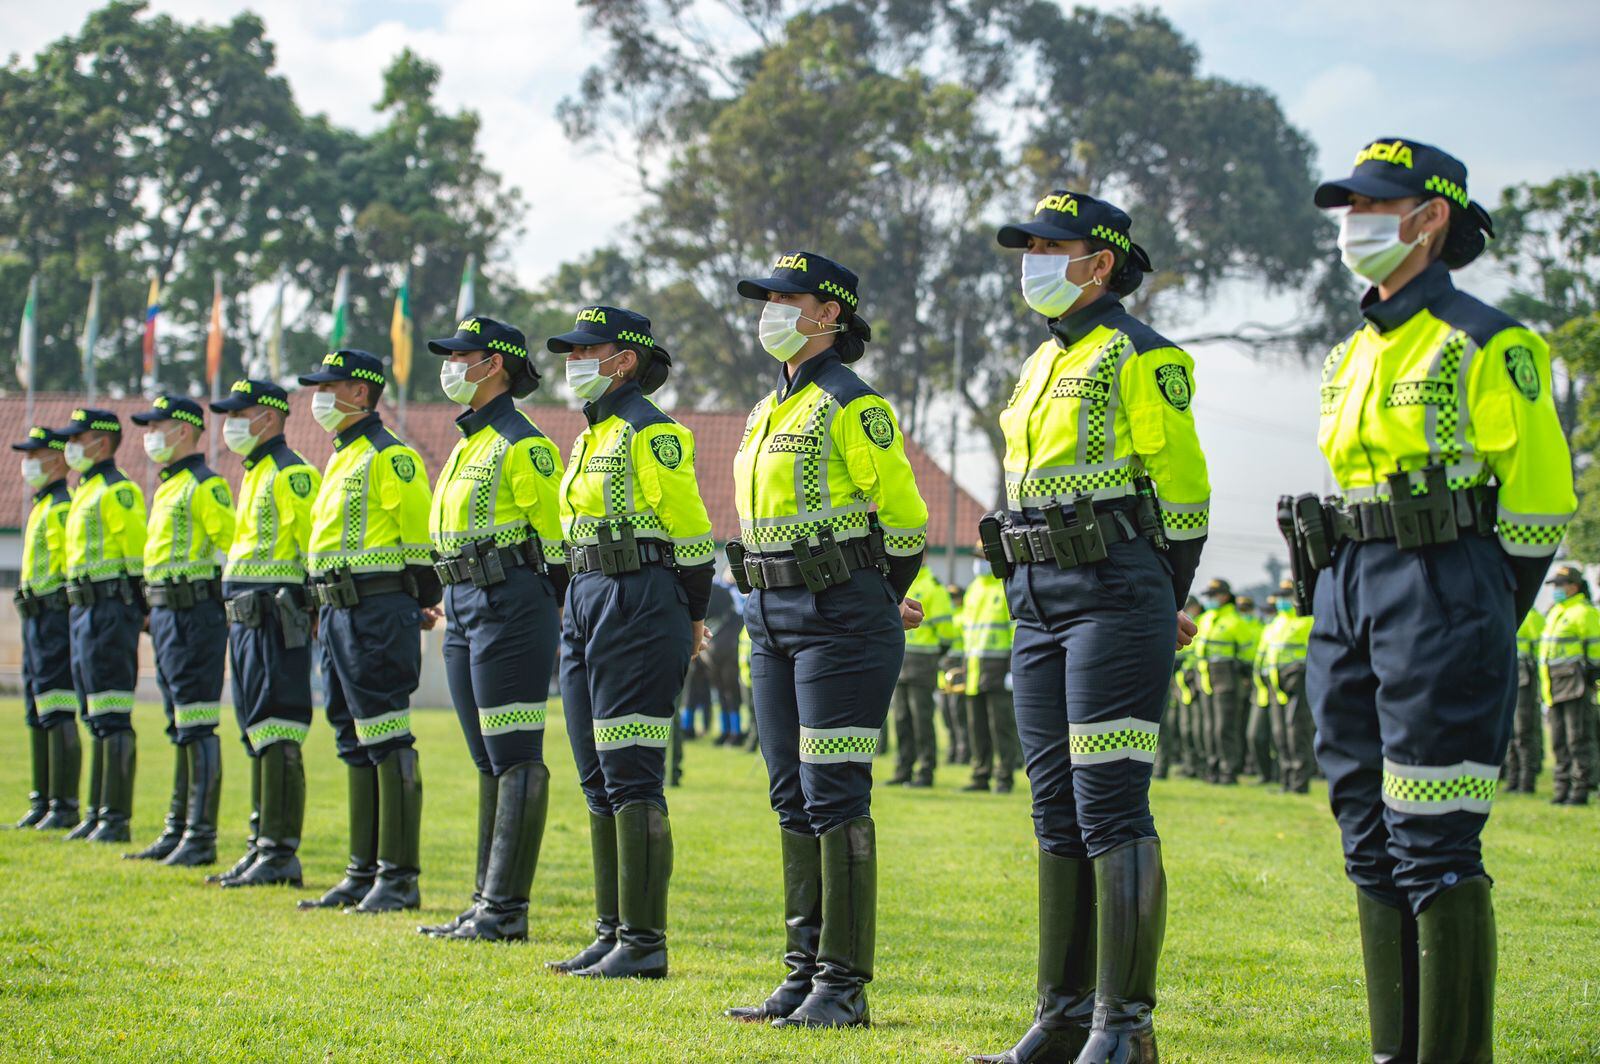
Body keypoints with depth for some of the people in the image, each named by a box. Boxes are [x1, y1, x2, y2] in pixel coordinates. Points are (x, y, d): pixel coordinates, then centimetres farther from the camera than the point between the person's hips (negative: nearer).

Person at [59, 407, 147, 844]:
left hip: (110, 610, -10)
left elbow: (141, 554, -16)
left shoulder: (118, 491, -11)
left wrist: (147, 611, -18)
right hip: (85, 611, 10)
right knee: (96, 718, 12)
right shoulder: (85, 492, 20)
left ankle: (116, 818, -11)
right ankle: (98, 813, 16)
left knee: (113, 719, -10)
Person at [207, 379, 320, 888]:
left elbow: (315, 549, -17)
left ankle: (281, 854, -10)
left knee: (276, 736, -10)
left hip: (275, 620, -11)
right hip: (246, 618, 11)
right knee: (257, 735, 13)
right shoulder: (255, 476, 20)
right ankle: (262, 846, 19)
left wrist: (315, 613, -20)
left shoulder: (291, 474, -11)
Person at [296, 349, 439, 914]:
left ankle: (399, 877, -7)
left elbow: (423, 537, -13)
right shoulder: (343, 459, 19)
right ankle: (364, 872, 18)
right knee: (356, 745, 12)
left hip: (376, 613, -10)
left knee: (387, 745, -8)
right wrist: (326, 610, 20)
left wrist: (420, 604, -9)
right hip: (338, 613, 10)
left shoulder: (390, 458, -11)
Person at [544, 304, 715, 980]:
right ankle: (612, 932, 17)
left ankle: (645, 943, -8)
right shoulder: (594, 435, 18)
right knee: (599, 779, 11)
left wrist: (690, 619, -7)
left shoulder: (651, 432, -10)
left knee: (631, 778, -10)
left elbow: (690, 531, -11)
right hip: (588, 602, 10)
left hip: (637, 605, -10)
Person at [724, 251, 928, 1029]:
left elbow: (903, 518, -8)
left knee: (835, 798, -8)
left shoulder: (854, 407, -10)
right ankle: (804, 972, 16)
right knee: (793, 798, 10)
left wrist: (879, 604, 5)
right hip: (775, 616, 9)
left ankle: (844, 985, -4)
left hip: (840, 616, -9)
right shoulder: (767, 412, 15)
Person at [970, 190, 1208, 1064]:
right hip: (1039, 601, 9)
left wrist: (1158, 604, -2)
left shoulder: (1140, 357, -7)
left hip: (1116, 593, -9)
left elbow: (1182, 489, -7)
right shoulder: (1043, 363, 19)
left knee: (1111, 807, -11)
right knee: (1057, 810, 9)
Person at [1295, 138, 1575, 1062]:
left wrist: (1481, 620, -5)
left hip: (1441, 592, -8)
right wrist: (1353, 597, 15)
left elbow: (1539, 498, -7)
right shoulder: (1355, 355, 16)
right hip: (1347, 597, 8)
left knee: (1436, 846, -9)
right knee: (1373, 844, 9)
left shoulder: (1488, 343, -7)